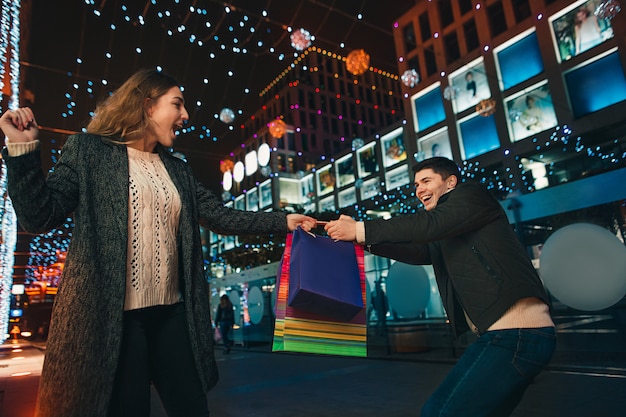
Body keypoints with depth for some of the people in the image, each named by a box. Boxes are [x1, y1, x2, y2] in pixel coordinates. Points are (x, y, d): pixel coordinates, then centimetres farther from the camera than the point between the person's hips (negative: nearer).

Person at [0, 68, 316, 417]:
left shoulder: (177, 170, 14)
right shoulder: (89, 150, 1)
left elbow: (220, 216, 8)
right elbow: (41, 217, -4)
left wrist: (283, 221, 3)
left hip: (172, 312, 5)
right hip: (111, 314, -5)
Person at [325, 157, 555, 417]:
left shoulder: (471, 194, -1)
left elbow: (430, 224, -16)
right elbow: (421, 252, 11)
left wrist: (361, 230, -15)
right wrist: (365, 240, 0)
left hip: (517, 332, -9)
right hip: (498, 334, 9)